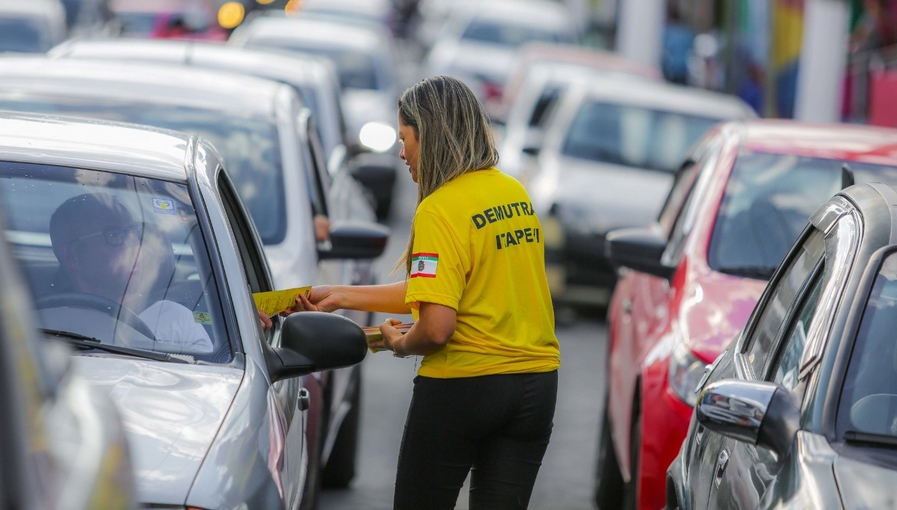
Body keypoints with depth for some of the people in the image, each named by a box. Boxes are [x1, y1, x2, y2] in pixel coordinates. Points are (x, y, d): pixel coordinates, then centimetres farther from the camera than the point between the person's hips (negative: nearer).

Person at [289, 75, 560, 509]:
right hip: (536, 383, 7)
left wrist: (401, 344, 1)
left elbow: (437, 326, -23)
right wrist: (340, 295, 18)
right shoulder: (516, 195, 9)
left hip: (461, 387, -7)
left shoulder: (440, 210, -15)